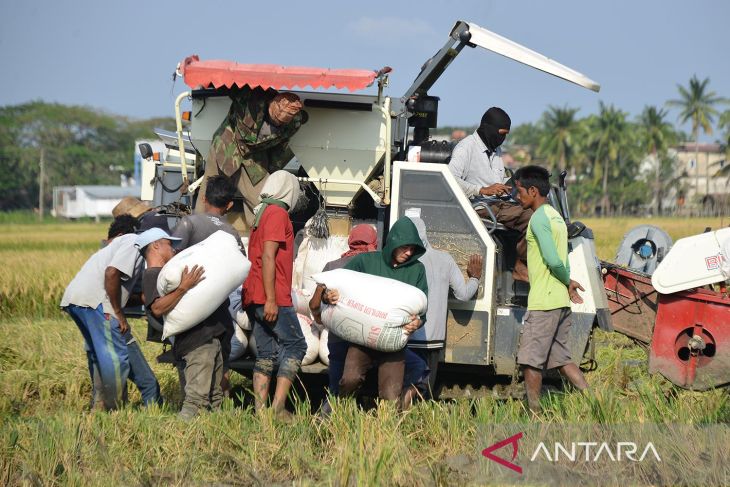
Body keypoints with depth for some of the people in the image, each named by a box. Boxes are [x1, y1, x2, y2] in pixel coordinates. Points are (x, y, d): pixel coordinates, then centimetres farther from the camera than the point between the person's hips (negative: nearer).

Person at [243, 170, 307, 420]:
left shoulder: (261, 214, 21)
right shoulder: (278, 214, -8)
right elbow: (268, 256, -17)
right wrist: (271, 299, -20)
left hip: (254, 297, 9)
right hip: (272, 298, -9)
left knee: (266, 353, 7)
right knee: (295, 345, -5)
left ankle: (260, 410, 0)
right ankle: (278, 407, -14)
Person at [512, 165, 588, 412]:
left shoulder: (538, 218, -13)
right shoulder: (555, 216, 18)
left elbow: (553, 261, -19)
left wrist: (567, 281, -4)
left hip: (543, 301, -9)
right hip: (560, 300, 9)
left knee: (530, 359, -3)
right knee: (560, 357, 13)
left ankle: (534, 411, -1)